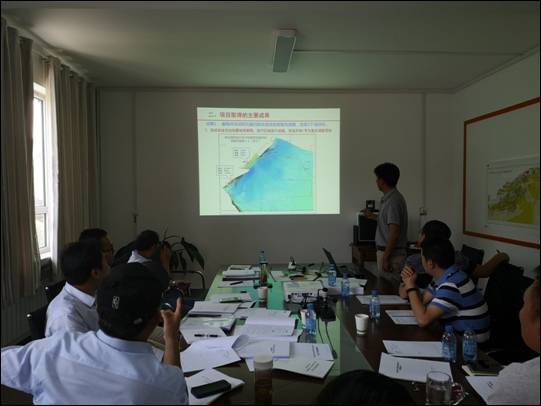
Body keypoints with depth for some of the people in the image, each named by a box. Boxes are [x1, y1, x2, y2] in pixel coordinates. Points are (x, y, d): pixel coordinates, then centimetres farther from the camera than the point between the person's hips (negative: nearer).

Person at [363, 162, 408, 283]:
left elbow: (394, 233, -23)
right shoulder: (391, 198, 11)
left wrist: (385, 258, -21)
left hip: (391, 252, -10)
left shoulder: (393, 201, -19)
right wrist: (373, 216, 32)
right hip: (388, 250, 10)